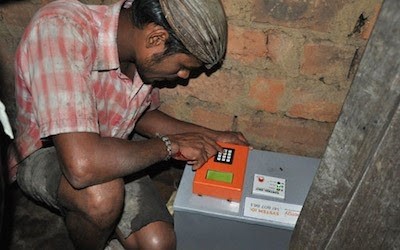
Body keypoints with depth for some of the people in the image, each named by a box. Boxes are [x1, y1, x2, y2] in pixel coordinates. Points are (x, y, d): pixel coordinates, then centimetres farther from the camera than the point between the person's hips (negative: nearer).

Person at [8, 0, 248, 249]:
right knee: (102, 192, -36)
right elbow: (82, 165, -43)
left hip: (106, 156, 5)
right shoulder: (60, 30, -34)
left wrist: (209, 136, -2)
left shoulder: (144, 52, -13)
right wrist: (170, 145, -28)